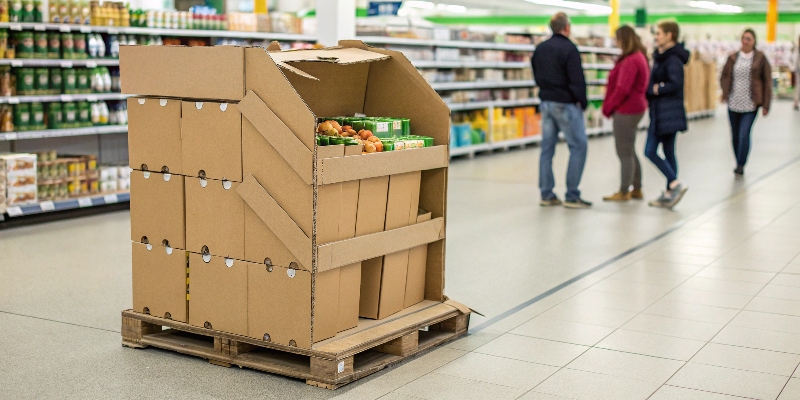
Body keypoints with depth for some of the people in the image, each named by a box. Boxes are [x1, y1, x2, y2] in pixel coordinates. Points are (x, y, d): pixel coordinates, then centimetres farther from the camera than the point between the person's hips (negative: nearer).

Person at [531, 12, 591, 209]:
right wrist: (582, 102, -5)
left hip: (546, 102, 8)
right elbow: (577, 80, -16)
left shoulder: (540, 49, 10)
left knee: (547, 148, 9)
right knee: (578, 146, -1)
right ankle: (572, 196, -3)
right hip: (566, 104, -8)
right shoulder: (568, 48, -14)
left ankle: (546, 194, 10)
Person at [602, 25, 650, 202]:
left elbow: (622, 89, -22)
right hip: (636, 107, 11)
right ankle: (637, 189, 24)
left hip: (626, 110, -11)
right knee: (629, 152, 18)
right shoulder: (640, 57, 14)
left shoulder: (630, 61, -19)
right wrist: (610, 106, 11)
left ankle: (624, 192, 5)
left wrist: (608, 107, -10)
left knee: (625, 153, -2)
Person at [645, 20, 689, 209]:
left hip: (668, 113, -10)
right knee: (668, 153, 11)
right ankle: (669, 194, 16)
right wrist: (653, 89, -5)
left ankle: (675, 184, -6)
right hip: (659, 113, 10)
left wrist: (655, 89, -15)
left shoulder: (673, 59, -15)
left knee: (650, 151, -9)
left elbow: (675, 84, -25)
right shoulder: (661, 56, 15)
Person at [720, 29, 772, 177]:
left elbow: (767, 81, 0)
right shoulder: (733, 58, 6)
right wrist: (725, 92, -10)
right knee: (735, 136, 10)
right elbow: (724, 76, 10)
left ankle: (740, 165, -3)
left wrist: (766, 104, -4)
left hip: (750, 104, -3)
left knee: (744, 134, -13)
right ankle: (739, 164, 26)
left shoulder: (760, 58, -1)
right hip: (734, 104, 3)